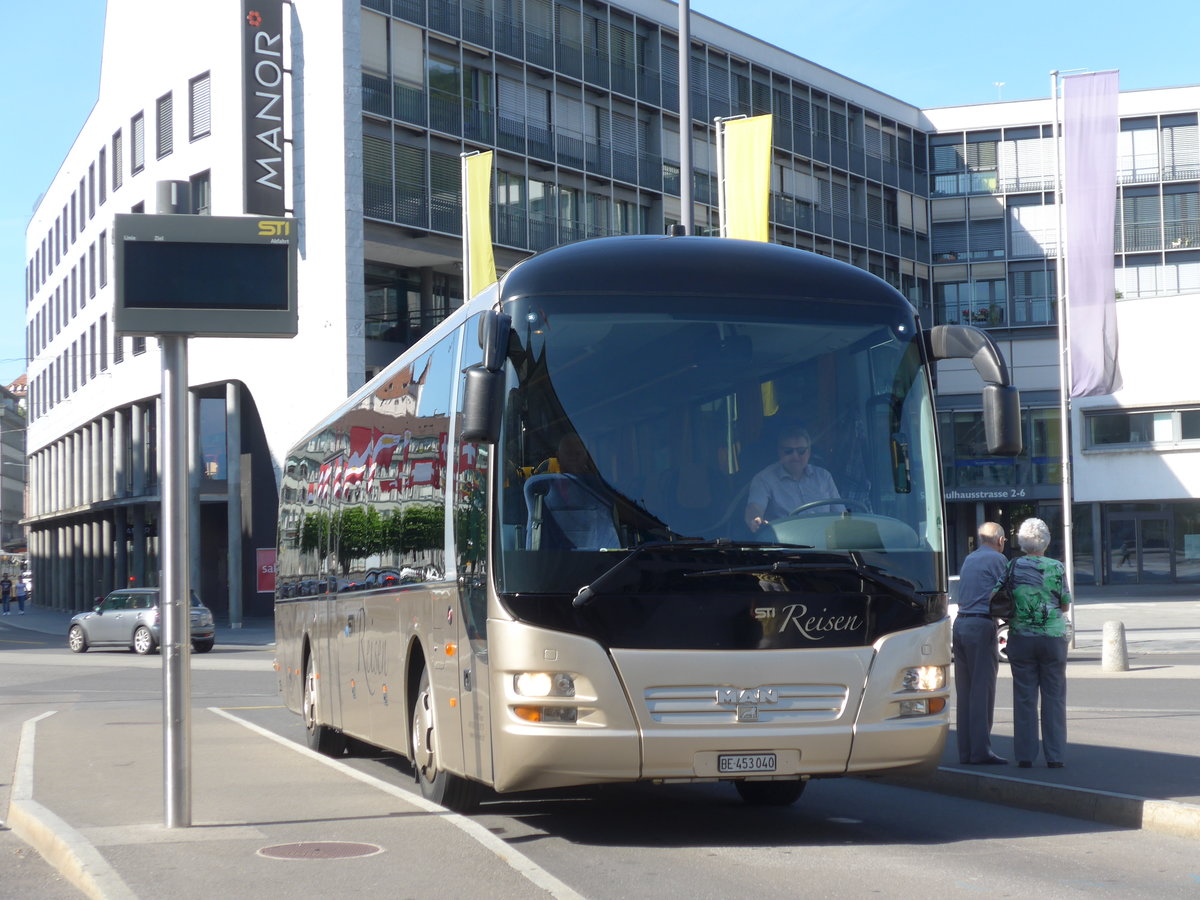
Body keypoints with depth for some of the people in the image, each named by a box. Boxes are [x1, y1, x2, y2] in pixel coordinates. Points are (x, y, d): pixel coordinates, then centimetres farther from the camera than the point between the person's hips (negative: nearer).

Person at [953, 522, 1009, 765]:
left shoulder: (969, 559, 19)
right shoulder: (997, 559, -3)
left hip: (960, 623, 7)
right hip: (982, 625, -7)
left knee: (964, 691, 8)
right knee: (982, 690, -6)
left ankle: (966, 751, 9)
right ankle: (980, 750, -8)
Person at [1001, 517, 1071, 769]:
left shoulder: (1012, 567, -2)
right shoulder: (1056, 568, -4)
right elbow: (1065, 605, 4)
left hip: (1020, 637, 1)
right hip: (1053, 637, -1)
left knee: (1024, 697, 5)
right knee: (1053, 696, 6)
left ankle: (1025, 755, 5)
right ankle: (1055, 755, 5)